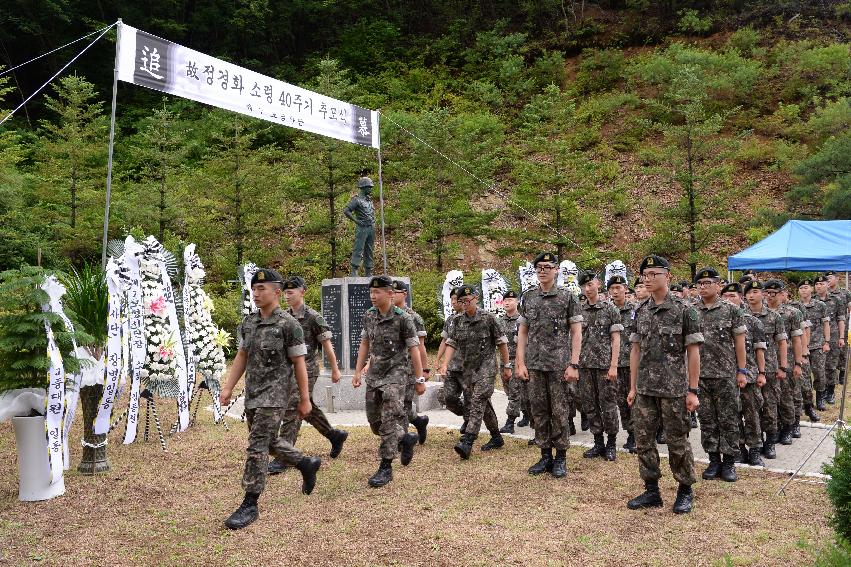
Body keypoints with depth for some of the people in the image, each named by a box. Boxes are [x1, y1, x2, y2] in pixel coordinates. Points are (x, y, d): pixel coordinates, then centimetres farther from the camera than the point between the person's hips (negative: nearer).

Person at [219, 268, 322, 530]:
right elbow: (241, 357, 13)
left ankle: (250, 505, 1)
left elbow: (299, 364, -10)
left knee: (257, 446, -9)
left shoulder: (289, 325, -12)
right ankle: (306, 464, 39)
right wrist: (228, 387, 6)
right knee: (268, 441, 18)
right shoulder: (248, 322, 7)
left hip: (274, 393, -7)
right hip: (252, 392, 8)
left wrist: (305, 398, -8)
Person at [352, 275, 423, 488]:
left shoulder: (402, 318, -13)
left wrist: (420, 379, -9)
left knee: (389, 421, -9)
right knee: (374, 421, 11)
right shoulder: (369, 316, 4)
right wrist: (358, 371, 10)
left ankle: (386, 468, 0)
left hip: (395, 374, -6)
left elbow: (414, 349, -10)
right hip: (374, 374, 6)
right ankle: (405, 439, 35)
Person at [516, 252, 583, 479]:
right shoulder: (528, 297, 8)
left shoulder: (567, 297, -2)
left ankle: (561, 458, 14)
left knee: (559, 412, 1)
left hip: (559, 365, -4)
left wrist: (573, 365, -10)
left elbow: (576, 333, -3)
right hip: (535, 365, 4)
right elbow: (522, 332, 9)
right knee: (539, 412, 9)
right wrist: (520, 363, 2)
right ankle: (545, 456, 20)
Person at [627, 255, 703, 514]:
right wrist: (632, 387, 9)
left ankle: (685, 491, 21)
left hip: (674, 388, -5)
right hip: (645, 389, 5)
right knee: (643, 441, 7)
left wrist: (693, 390, -10)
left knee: (678, 442, 4)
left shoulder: (684, 310, -7)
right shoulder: (641, 311, 8)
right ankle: (651, 491, 20)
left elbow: (693, 352, -7)